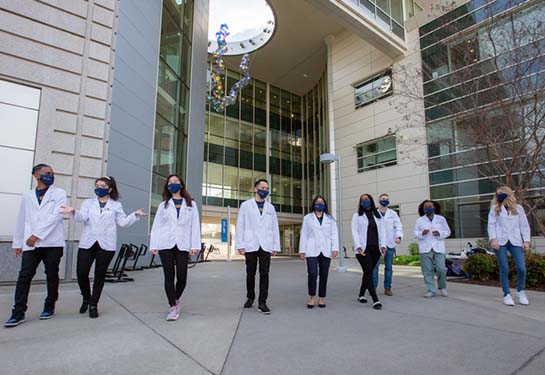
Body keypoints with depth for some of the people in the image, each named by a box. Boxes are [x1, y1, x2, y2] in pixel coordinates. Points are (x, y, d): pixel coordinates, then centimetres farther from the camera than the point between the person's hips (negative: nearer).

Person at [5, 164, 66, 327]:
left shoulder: (59, 193, 3)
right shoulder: (27, 196, 15)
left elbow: (57, 215, -10)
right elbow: (21, 221, 19)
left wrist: (37, 235, -14)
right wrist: (18, 243, 17)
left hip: (52, 242, -3)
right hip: (31, 244, 3)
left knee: (52, 276, 5)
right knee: (24, 276, -3)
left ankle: (49, 307, 20)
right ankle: (18, 313, 4)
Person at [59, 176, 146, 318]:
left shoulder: (116, 205, 10)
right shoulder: (88, 202, 13)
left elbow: (123, 222, 3)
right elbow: (82, 217, -5)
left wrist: (135, 215, -12)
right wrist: (74, 211, -25)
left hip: (106, 245, -1)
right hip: (87, 243, 1)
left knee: (100, 275, 4)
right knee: (81, 273, -2)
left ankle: (93, 305, 19)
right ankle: (86, 298, 26)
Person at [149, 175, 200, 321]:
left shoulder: (191, 204, 12)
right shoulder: (163, 205, 15)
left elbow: (195, 225, 5)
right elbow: (156, 225, 9)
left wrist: (195, 245, -4)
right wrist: (153, 245, -2)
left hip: (183, 245, 0)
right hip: (165, 245, 1)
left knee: (182, 277, -1)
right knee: (169, 276, -2)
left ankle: (176, 299, 27)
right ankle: (173, 307, 6)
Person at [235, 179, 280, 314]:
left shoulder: (270, 207, 13)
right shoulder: (246, 205, 5)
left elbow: (275, 228, 10)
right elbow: (240, 226, 1)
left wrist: (275, 246, 4)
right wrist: (240, 245, -6)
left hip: (266, 246, 1)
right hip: (250, 246, -1)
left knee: (264, 274, -3)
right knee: (250, 273, 9)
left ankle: (262, 302, 3)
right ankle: (250, 298, 27)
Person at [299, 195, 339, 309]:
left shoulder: (330, 218, 14)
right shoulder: (307, 218, 11)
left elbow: (334, 234, 8)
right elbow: (304, 235, 7)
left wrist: (335, 248, -5)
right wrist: (302, 250, 1)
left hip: (326, 251, 2)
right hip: (312, 251, -2)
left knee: (324, 275, 4)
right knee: (312, 274, -13)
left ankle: (321, 298, 17)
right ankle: (312, 297, 5)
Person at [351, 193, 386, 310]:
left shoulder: (377, 215, 16)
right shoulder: (357, 215, 5)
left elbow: (382, 231, 12)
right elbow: (354, 231, -2)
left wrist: (383, 245, -1)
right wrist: (358, 246, -14)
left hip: (375, 249, 4)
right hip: (363, 249, -4)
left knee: (368, 273, 10)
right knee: (368, 273, -9)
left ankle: (361, 295, 26)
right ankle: (375, 300, -10)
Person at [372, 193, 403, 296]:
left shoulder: (393, 213, 10)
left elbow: (398, 226, 3)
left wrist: (398, 236, -15)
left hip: (390, 244, 2)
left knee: (389, 267, 7)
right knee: (375, 266, -5)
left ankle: (387, 288, 16)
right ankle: (373, 287, 3)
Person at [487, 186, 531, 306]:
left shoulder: (518, 208, 11)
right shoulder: (495, 208, 8)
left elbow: (524, 225, 11)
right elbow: (491, 224, 3)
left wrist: (526, 240, 1)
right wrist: (493, 239, -10)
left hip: (515, 242, 1)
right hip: (500, 242, -1)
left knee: (522, 268, -6)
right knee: (504, 269, -1)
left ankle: (521, 291, 19)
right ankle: (507, 294, 9)